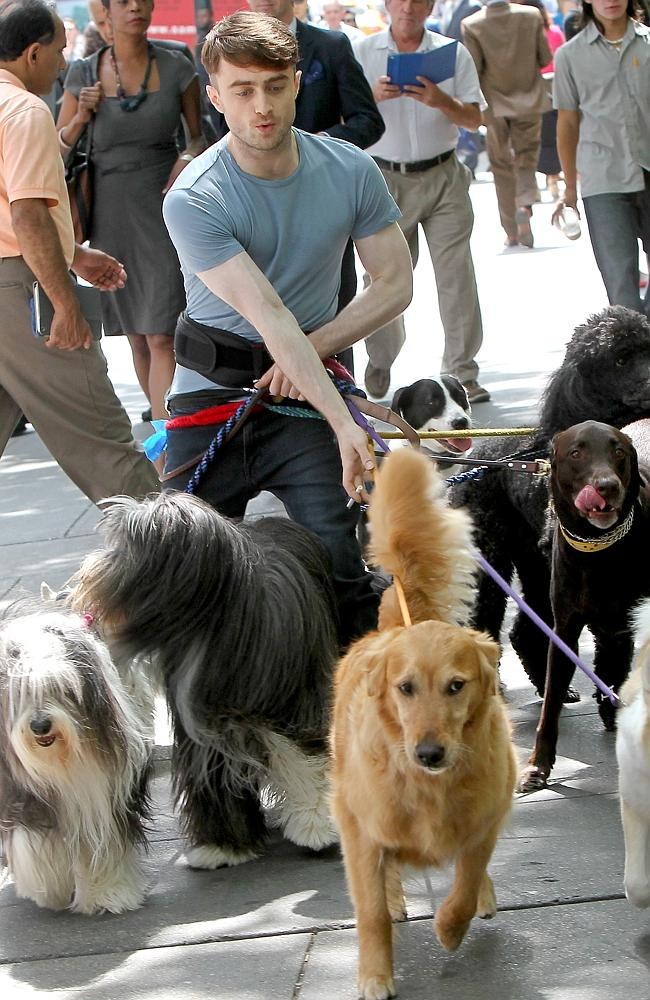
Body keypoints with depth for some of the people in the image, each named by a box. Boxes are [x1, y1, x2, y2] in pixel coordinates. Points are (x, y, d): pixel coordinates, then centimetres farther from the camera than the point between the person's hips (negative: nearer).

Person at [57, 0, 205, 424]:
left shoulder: (177, 68, 0)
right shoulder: (84, 73, 2)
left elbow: (200, 135, 10)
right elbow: (59, 146, 8)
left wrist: (189, 158, -11)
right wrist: (81, 118, -11)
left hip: (165, 210, -2)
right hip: (110, 211, 2)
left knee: (162, 337, -12)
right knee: (137, 335, 12)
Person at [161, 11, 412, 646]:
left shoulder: (350, 171, -6)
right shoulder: (194, 200, -18)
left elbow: (395, 283, 3)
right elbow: (270, 316, -26)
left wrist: (312, 350, -12)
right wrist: (345, 425, -33)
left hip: (308, 383, 2)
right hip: (213, 389, -1)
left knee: (338, 559, -12)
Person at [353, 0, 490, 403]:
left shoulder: (452, 53, 5)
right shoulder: (363, 53, 4)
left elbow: (474, 119, 2)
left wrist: (441, 101, -17)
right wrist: (374, 96, -20)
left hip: (443, 177, 0)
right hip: (387, 179, 0)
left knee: (457, 275, -5)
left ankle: (462, 374, -1)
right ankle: (379, 365, 22)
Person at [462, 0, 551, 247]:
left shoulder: (471, 25, -12)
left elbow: (473, 68, -13)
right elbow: (545, 58, -1)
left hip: (494, 103, -1)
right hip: (529, 99, 1)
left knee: (502, 166, 10)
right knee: (527, 157, 12)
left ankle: (512, 232, 11)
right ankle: (525, 203, -18)